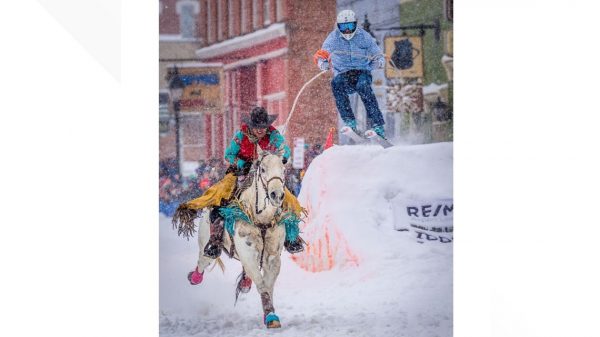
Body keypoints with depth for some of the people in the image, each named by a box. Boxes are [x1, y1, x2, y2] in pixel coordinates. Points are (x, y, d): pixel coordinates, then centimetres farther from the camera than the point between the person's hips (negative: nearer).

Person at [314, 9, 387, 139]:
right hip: (342, 75, 1)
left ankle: (378, 126, -36)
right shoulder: (333, 38, 4)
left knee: (363, 85, -36)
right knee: (336, 83, -35)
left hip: (362, 73, -1)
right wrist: (323, 62, -16)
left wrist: (380, 61, -15)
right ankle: (349, 122, -34)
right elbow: (320, 56, 9)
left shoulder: (364, 36, 4)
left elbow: (377, 55, 11)